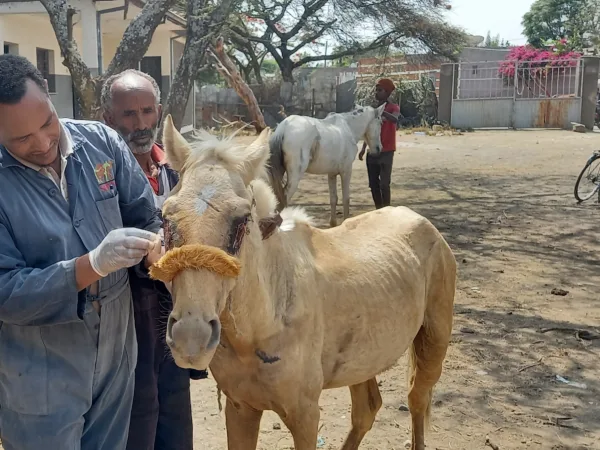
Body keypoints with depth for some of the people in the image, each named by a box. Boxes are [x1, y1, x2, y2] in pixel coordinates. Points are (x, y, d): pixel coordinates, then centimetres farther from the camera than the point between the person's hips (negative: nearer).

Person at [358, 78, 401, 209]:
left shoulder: (393, 107, -6)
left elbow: (394, 120, -30)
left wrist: (381, 111, -45)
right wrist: (363, 149, 15)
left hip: (386, 152, -6)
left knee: (384, 184, -9)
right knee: (373, 184, 7)